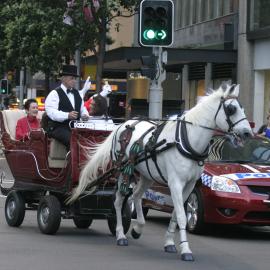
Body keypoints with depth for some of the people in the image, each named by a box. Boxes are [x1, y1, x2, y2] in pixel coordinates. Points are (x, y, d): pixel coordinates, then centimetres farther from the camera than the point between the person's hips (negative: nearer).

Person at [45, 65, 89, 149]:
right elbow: (51, 112, -15)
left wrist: (85, 115, 2)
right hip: (58, 128, -6)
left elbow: (82, 108, 27)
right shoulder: (54, 94, -2)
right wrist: (67, 115, -28)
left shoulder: (77, 93, 23)